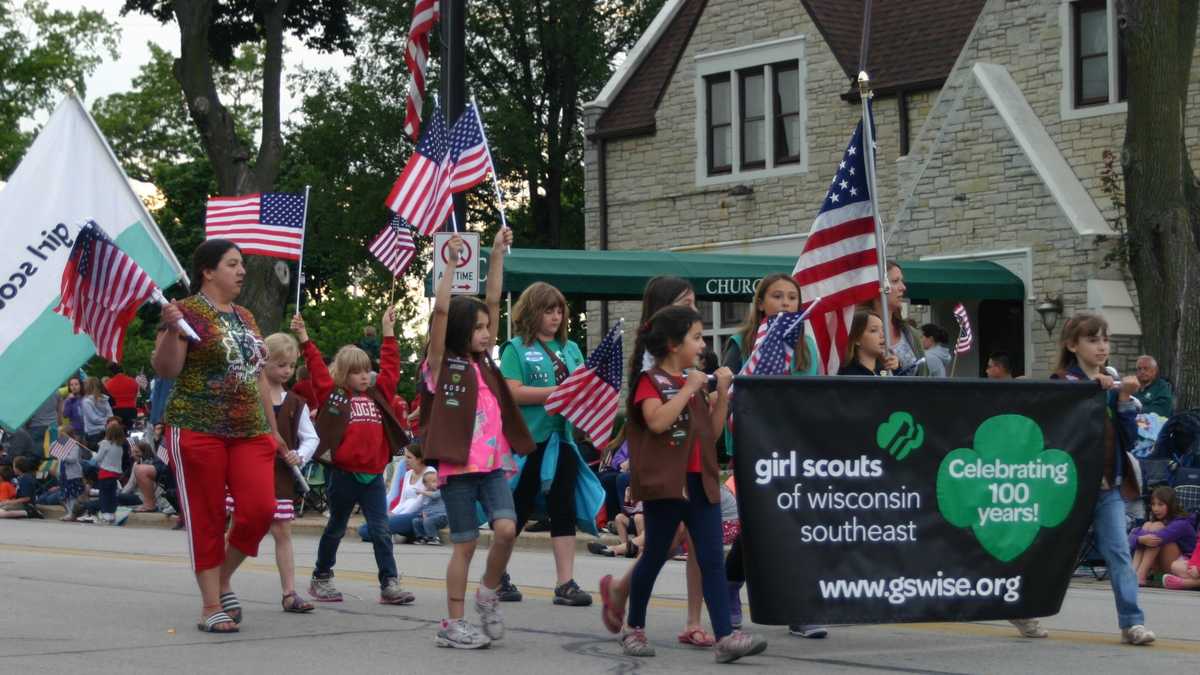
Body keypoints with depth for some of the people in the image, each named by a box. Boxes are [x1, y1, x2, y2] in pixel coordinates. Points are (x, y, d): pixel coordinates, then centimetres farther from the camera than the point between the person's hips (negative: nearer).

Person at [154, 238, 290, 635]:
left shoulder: (245, 318, 17)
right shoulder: (187, 312, -5)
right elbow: (166, 370, -11)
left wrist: (273, 429, 22)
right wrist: (171, 330, -28)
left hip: (250, 431, 6)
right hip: (199, 430, -6)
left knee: (260, 509, -7)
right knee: (206, 519, -1)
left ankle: (223, 578, 16)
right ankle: (211, 606, 7)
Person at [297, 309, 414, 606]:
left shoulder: (378, 394, 12)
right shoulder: (333, 395, 0)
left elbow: (390, 367, 17)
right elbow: (317, 368, -5)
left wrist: (388, 331, 18)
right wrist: (304, 338, -11)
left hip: (374, 475, 3)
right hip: (344, 474, -3)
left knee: (380, 529, -1)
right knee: (336, 528, 11)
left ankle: (390, 583, -2)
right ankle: (321, 578, 25)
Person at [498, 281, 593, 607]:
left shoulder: (571, 349, 14)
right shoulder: (517, 349, -2)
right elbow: (513, 393, -13)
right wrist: (559, 391, -18)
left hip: (562, 437, 5)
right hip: (528, 441, -5)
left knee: (563, 510, 2)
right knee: (518, 509, 5)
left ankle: (565, 583, 3)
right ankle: (497, 576, 20)